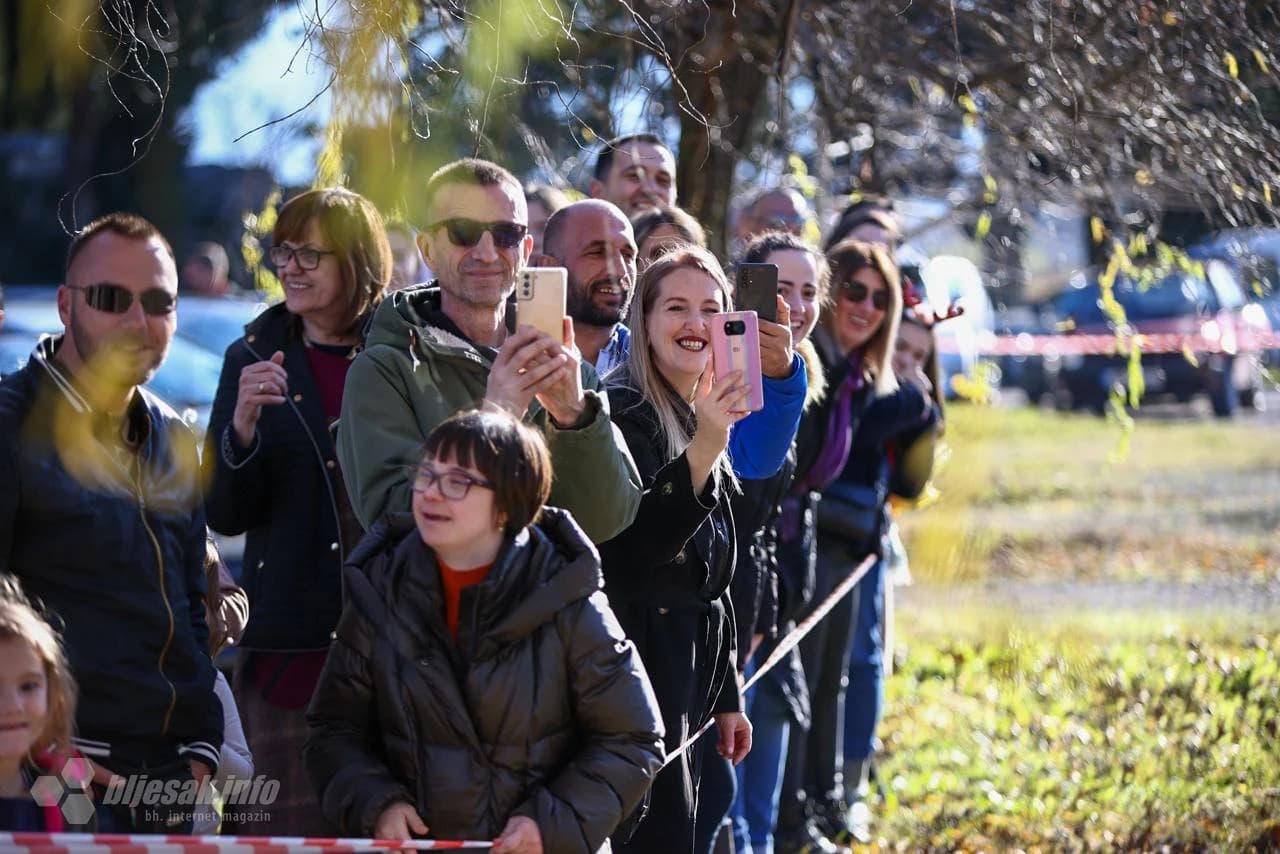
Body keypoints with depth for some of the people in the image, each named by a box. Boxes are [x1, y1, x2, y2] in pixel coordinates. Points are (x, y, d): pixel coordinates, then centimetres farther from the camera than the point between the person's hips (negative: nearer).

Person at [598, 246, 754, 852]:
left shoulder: (702, 419, 17)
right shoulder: (626, 410, -10)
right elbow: (633, 546, -24)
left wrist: (727, 697, 22)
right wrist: (703, 448, -34)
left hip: (692, 663, 9)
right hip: (641, 659, -9)